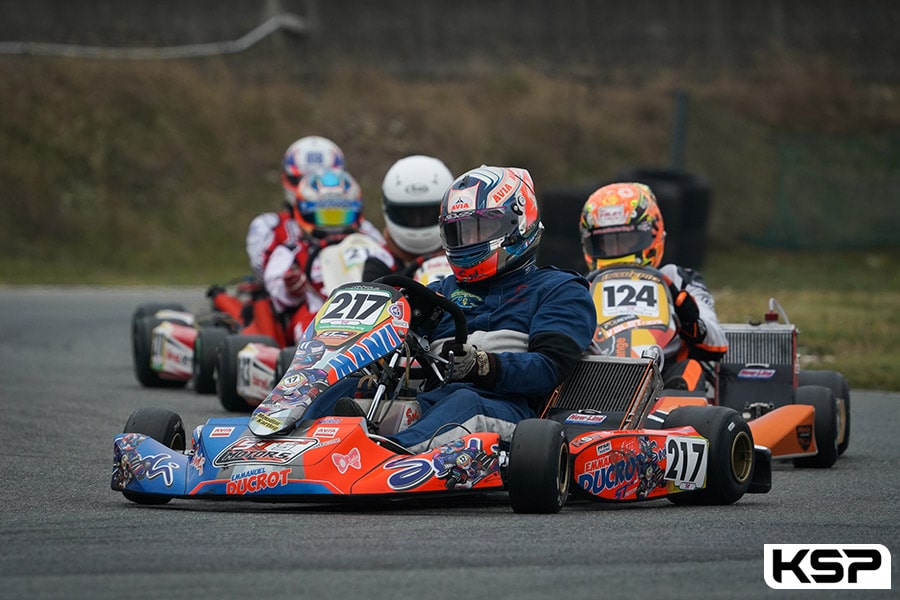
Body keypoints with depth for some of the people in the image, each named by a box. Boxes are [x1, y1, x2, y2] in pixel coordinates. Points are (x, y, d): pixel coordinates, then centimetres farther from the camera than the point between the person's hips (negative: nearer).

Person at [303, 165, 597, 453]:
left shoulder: (560, 291, 16)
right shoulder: (443, 292, 32)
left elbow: (551, 366, -1)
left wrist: (482, 365, -19)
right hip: (428, 402, 5)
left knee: (465, 403, -41)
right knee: (341, 392, -23)